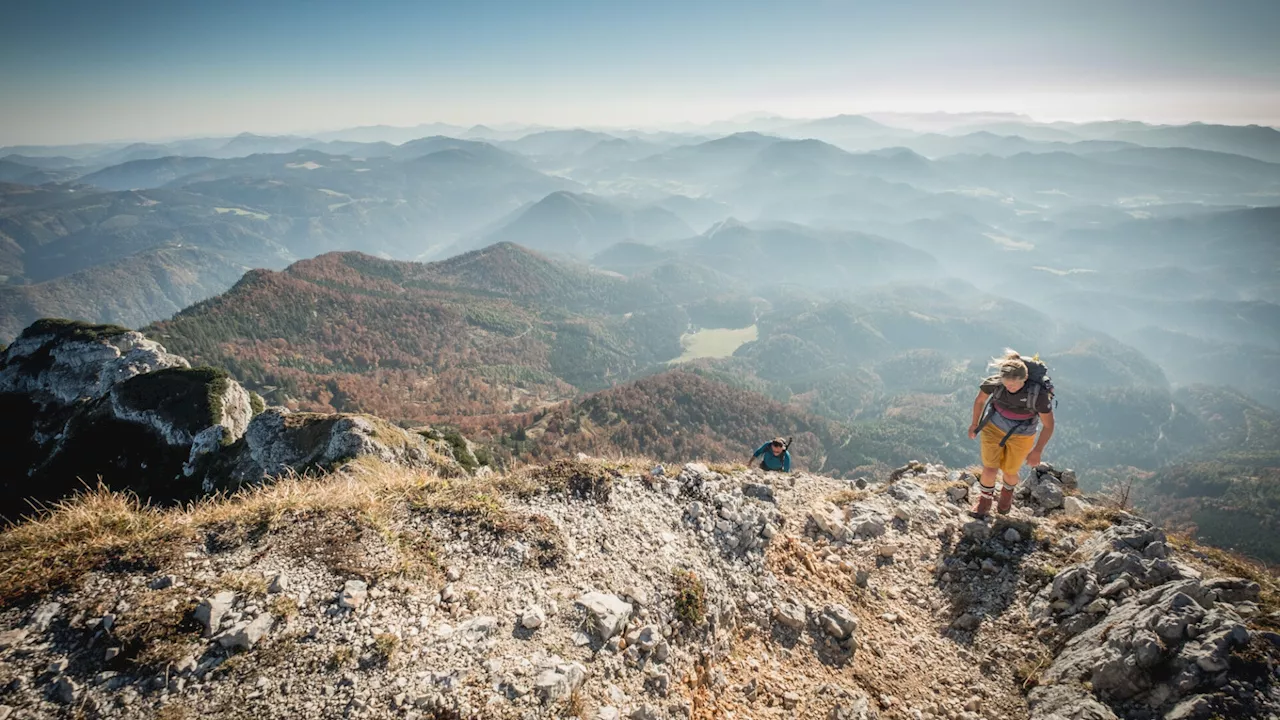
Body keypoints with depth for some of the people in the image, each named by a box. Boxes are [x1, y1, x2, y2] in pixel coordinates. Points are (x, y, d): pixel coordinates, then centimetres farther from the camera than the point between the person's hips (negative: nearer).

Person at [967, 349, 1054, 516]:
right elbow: (979, 400, -3)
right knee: (990, 470, -7)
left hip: (1021, 436, -1)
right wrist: (975, 424, 9)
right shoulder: (994, 383, -27)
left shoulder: (1038, 394, -32)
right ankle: (986, 496, 28)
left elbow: (1049, 425, -18)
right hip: (993, 428, 1)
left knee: (1009, 472, 16)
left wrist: (1037, 451, -17)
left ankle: (1008, 491, 54)